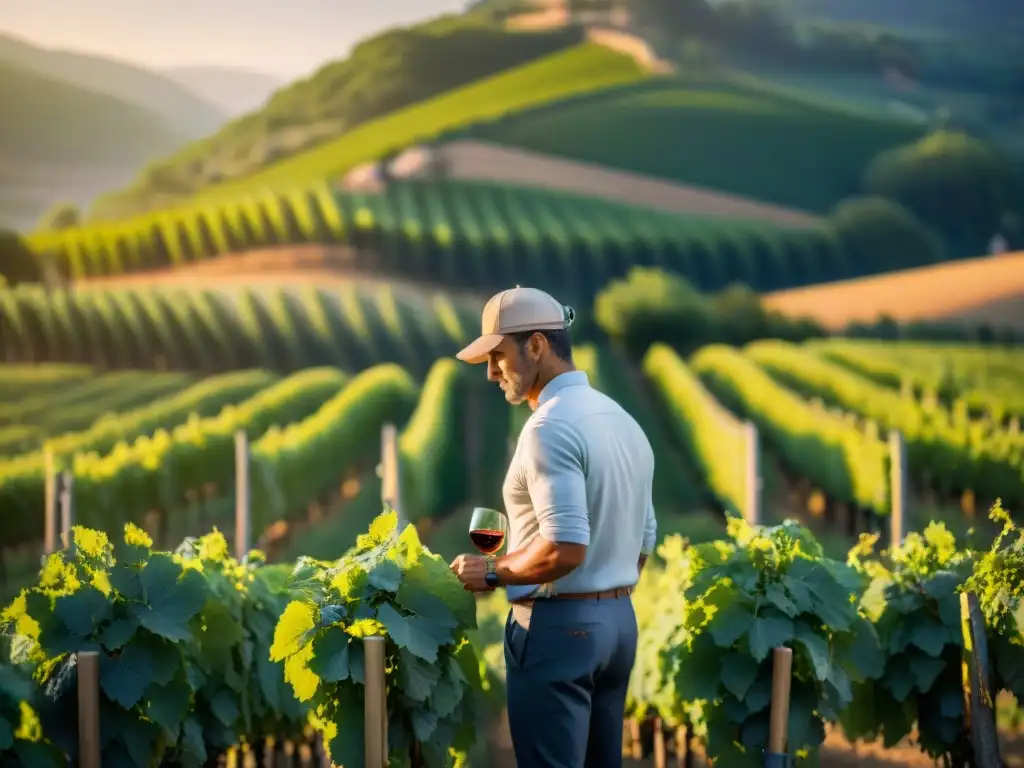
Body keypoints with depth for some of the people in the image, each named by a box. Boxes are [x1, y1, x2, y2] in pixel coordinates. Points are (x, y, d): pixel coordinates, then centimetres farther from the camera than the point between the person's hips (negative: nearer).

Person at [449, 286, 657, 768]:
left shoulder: (551, 426, -17)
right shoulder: (623, 421, 12)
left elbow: (564, 548, -26)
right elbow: (643, 541, 18)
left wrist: (491, 572, -12)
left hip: (558, 625, -9)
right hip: (618, 620, 9)